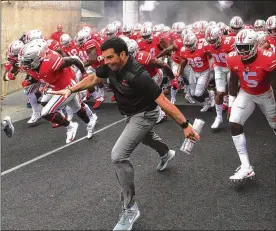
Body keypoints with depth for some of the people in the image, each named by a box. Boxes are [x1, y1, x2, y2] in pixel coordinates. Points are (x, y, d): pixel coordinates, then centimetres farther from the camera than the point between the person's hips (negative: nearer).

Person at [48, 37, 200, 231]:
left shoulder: (137, 75, -37)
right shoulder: (111, 66, -16)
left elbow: (163, 101, -36)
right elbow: (93, 79, 3)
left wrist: (185, 125, -34)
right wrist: (70, 90, -4)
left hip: (145, 115, -9)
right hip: (132, 114, 9)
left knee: (118, 156, -20)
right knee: (145, 137, 37)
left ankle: (130, 209, -9)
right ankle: (166, 154, 73)